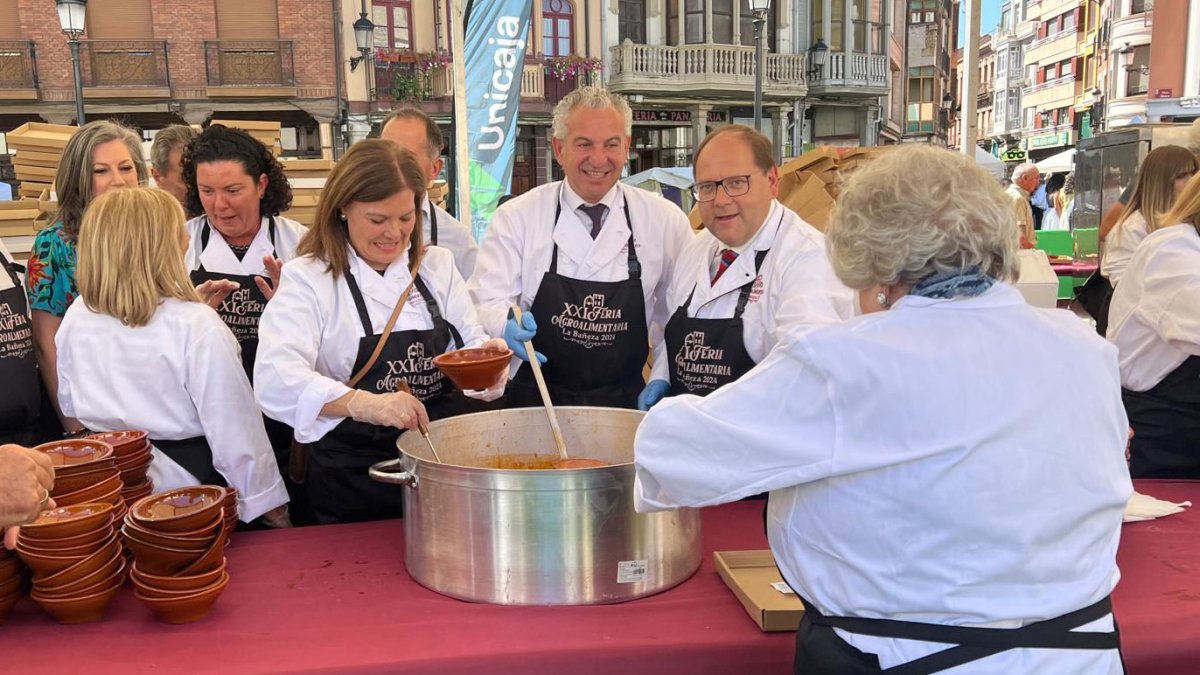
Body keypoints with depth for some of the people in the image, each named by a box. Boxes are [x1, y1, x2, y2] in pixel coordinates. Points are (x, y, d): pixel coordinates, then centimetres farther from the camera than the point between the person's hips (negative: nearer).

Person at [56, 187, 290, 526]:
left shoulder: (76, 317, -6)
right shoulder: (196, 326, -24)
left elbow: (70, 404, 10)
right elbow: (235, 428, -21)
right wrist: (267, 498, -11)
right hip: (188, 489, -5)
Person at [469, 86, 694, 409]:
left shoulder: (666, 221, 2)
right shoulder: (516, 218, 0)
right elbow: (486, 302, -3)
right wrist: (507, 324, -24)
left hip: (625, 405, 1)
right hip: (535, 403, 0)